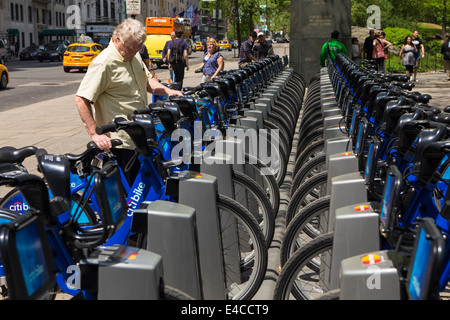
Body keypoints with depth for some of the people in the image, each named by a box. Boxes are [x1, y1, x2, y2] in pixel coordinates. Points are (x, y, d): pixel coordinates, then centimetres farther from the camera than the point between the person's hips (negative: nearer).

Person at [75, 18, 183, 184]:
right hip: (120, 142, -9)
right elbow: (81, 100, -22)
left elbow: (146, 80, 27)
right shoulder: (103, 64, -17)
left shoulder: (134, 56, 12)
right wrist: (95, 134, -28)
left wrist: (167, 91, 8)